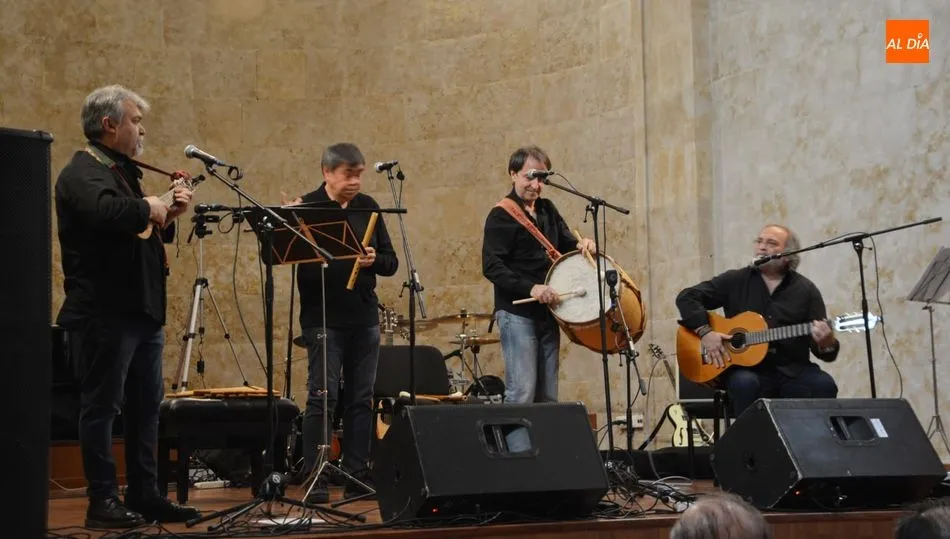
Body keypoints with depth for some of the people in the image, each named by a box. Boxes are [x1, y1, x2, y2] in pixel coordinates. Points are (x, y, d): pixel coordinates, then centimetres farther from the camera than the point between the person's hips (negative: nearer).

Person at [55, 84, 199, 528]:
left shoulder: (121, 171, 19)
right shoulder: (83, 173, -11)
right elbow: (107, 211, -33)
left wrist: (168, 217, 9)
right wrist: (148, 209, -16)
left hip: (141, 310, 10)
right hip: (104, 312, -10)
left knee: (146, 407, 12)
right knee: (101, 405, -2)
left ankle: (145, 495, 18)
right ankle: (103, 502, 4)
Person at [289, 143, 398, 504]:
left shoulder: (367, 207, 9)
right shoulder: (307, 207, -3)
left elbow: (391, 263, 10)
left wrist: (374, 260, -12)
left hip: (364, 318, 5)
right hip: (324, 320, -5)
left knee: (361, 399, 6)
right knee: (323, 397, -7)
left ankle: (357, 477, 13)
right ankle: (315, 481, -2)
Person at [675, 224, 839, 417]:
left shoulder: (806, 290, 7)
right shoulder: (736, 281, 7)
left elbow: (826, 352, 4)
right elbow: (687, 297, 4)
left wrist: (826, 343, -21)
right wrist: (705, 332, -10)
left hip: (792, 371, 1)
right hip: (746, 368, -1)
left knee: (824, 385, -28)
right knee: (744, 383, -34)